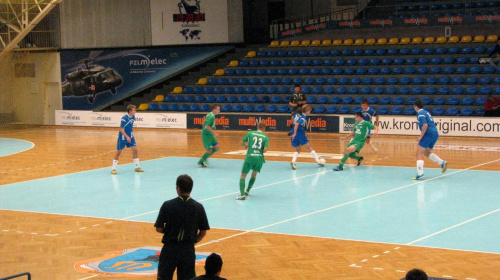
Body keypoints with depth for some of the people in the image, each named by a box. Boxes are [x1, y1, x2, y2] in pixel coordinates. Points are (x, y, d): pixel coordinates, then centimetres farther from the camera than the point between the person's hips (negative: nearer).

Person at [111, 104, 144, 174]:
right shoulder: (124, 118, -23)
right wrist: (127, 137, -31)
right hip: (122, 137, -6)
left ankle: (137, 167, 11)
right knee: (118, 152, -1)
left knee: (135, 150, 0)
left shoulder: (133, 117, -2)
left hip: (130, 136, 6)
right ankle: (113, 169, 8)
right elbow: (121, 129, -23)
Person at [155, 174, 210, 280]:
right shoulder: (198, 207, -5)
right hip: (188, 250, 1)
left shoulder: (167, 205, -9)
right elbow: (203, 232, 1)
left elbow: (159, 229, -4)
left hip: (169, 249, -1)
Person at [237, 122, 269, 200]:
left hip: (250, 157, -2)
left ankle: (242, 194, -15)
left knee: (243, 176, 1)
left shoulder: (250, 133, 5)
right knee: (254, 174, 27)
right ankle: (247, 191, 34)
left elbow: (242, 143, 10)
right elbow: (265, 149, -8)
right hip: (259, 158, 2)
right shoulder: (266, 137, 5)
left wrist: (246, 145, 32)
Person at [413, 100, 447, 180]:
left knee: (419, 152, -6)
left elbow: (425, 125, -21)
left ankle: (420, 173, -15)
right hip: (435, 134, 9)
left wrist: (421, 136, -16)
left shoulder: (421, 114, -9)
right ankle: (442, 163, 11)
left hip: (429, 134, -9)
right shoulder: (426, 112, 20)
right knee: (426, 152, 23)